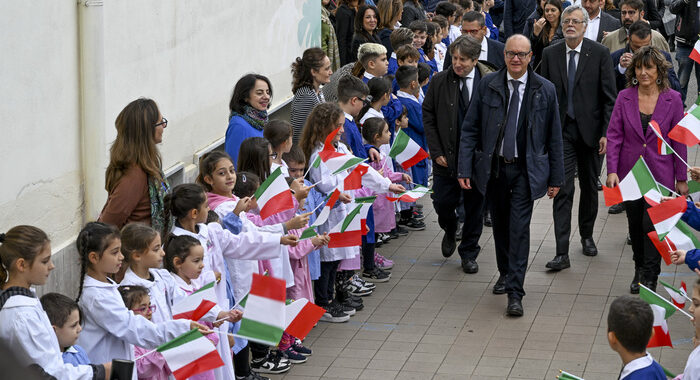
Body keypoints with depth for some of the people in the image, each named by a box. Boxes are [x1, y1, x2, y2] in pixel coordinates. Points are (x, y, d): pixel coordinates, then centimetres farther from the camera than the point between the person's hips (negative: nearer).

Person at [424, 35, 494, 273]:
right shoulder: (440, 82, -3)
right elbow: (428, 117, 2)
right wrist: (436, 152, -4)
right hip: (446, 157, 1)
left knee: (474, 207, 7)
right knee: (442, 203, 3)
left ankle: (469, 254, 24)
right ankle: (450, 231, 37)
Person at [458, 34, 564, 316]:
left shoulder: (545, 90, -3)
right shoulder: (487, 85, -1)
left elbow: (554, 136, 3)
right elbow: (470, 129, 1)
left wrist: (556, 177, 2)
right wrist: (464, 169, -6)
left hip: (526, 169, -2)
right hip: (493, 167, 2)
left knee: (519, 227, -9)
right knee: (500, 224, 15)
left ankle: (515, 292, -8)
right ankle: (505, 273, 37)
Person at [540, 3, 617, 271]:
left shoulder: (600, 54, -4)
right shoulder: (550, 54, 2)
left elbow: (609, 97, -4)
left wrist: (606, 133, -10)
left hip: (589, 130, 0)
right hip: (561, 131, 0)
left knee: (589, 188, 14)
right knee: (562, 190, -7)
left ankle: (587, 236, 35)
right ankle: (562, 253, -8)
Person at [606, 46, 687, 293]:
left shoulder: (672, 99, -5)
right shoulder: (624, 98, -1)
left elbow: (678, 141, 0)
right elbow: (614, 135, -1)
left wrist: (681, 178, 2)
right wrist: (612, 170, -11)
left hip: (660, 175, -2)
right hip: (630, 172, 2)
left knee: (652, 224, -10)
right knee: (635, 225, 13)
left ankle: (649, 277, 4)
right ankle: (640, 270, 32)